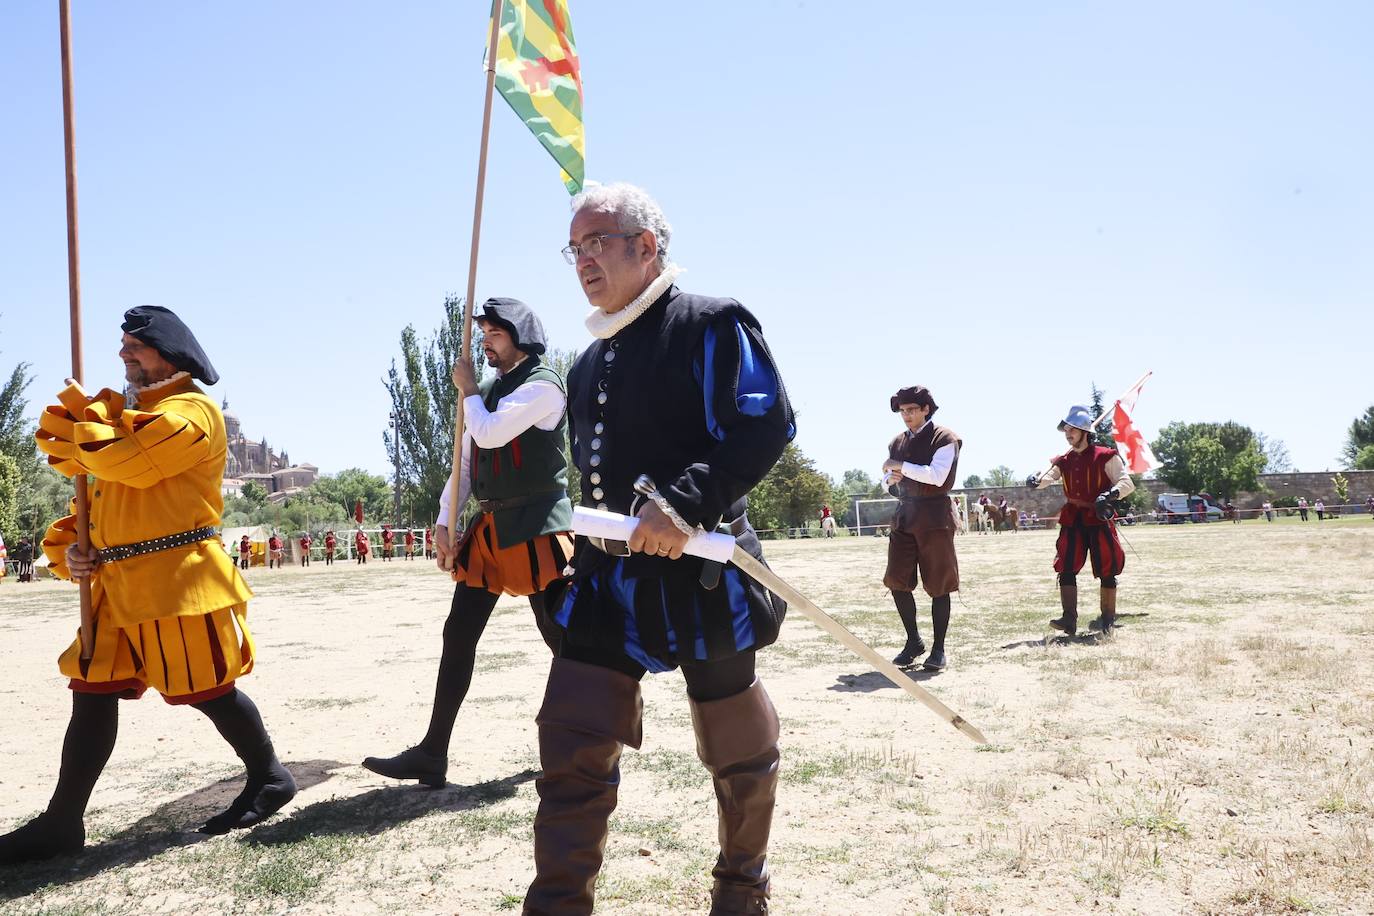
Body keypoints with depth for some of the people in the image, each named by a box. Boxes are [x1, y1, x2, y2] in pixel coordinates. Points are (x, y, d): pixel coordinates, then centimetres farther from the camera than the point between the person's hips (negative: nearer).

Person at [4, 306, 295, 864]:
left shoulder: (192, 410, -8)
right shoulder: (129, 412, 22)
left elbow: (123, 460, -23)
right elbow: (99, 490, 22)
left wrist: (79, 415, -6)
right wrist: (70, 546, 4)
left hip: (177, 577, -9)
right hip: (119, 581, 9)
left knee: (207, 688, -2)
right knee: (92, 690, 7)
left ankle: (269, 780, 18)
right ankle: (62, 823, 14)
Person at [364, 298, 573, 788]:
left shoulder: (542, 385, -9)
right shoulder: (487, 392, 16)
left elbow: (488, 434, -20)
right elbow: (464, 461, 16)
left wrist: (468, 390, -2)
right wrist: (444, 522, 8)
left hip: (535, 525, -8)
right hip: (489, 526, 8)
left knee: (559, 634, -4)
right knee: (458, 633, 5)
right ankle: (432, 753, 11)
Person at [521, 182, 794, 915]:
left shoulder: (710, 326, -8)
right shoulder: (589, 365, 15)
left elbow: (768, 425, -19)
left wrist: (684, 502, -29)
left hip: (699, 577, -6)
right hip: (607, 579, 6)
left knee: (737, 750, 12)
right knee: (573, 749, -1)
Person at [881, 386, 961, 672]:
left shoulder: (944, 438, -3)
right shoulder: (898, 442, 16)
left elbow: (937, 476, -17)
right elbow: (887, 480, 21)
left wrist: (902, 467, -16)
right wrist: (890, 478, -2)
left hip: (933, 517, -5)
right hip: (904, 516, 6)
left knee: (938, 585, -1)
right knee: (897, 581, -1)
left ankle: (938, 649, 8)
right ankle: (914, 641, 15)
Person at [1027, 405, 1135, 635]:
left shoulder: (1105, 457, -4)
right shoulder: (1064, 461, 11)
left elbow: (1127, 483, -8)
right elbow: (1049, 476, -4)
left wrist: (1110, 494, -27)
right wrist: (1036, 481, -27)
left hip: (1099, 519, -4)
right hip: (1072, 521, 4)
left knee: (1106, 571, 2)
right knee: (1066, 569, -4)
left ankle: (1108, 620, 14)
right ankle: (1069, 619, -3)